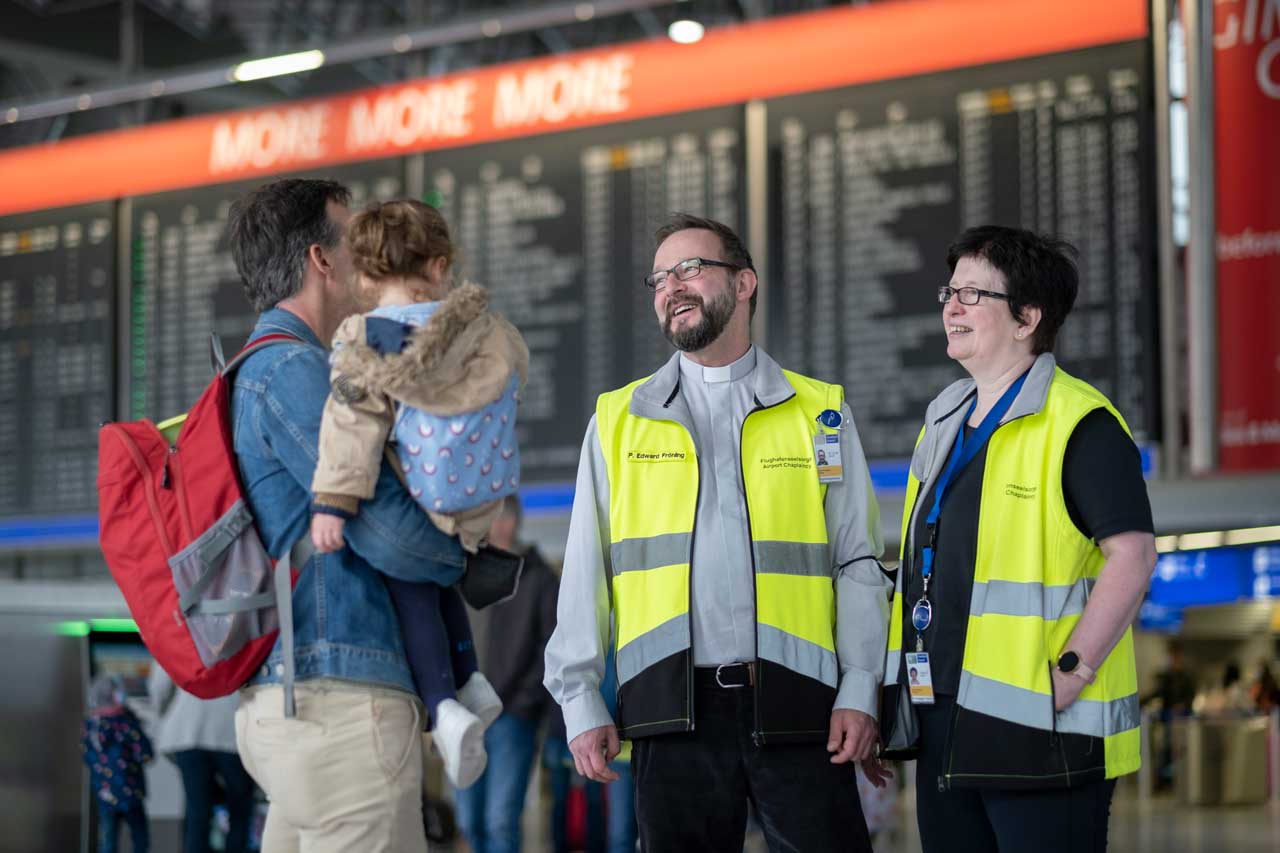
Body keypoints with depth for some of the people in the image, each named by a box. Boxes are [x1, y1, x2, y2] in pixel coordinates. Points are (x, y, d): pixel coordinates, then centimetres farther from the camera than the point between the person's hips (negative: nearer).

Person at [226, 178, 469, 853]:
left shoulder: (253, 376, 22)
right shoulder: (292, 369, -10)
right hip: (340, 696, -10)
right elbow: (386, 535, -15)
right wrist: (465, 554, 5)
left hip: (277, 700, 10)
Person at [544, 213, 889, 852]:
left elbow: (858, 563, 6)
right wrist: (580, 702, 2)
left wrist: (859, 690, -4)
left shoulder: (820, 414, 10)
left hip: (797, 705, -1)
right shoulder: (618, 421, 13)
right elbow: (586, 575, 10)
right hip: (673, 709, 1)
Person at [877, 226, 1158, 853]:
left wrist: (1071, 673, -20)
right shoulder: (945, 423, 16)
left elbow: (1133, 554, -16)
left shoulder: (1078, 424, -9)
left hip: (1039, 730, -8)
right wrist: (892, 698, 16)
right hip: (944, 727, 8)